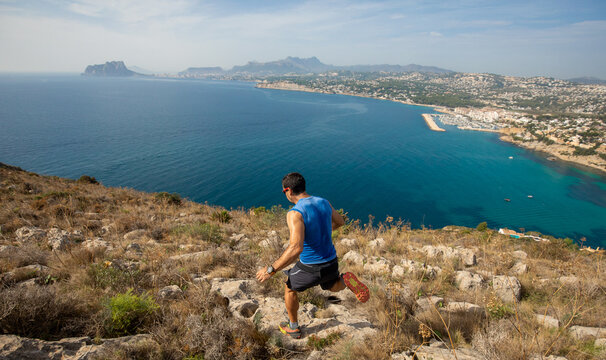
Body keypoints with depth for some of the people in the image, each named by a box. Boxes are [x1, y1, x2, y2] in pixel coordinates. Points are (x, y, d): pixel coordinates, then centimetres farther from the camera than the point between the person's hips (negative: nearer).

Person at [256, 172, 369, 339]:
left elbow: (296, 248, -36)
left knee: (289, 289, 25)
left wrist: (271, 269, -26)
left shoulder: (295, 213, -25)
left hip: (310, 269, -5)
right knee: (333, 287, 35)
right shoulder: (324, 202, -2)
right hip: (331, 263, 5)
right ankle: (346, 281, 0)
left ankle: (293, 328, 40)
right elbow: (340, 222, 16)